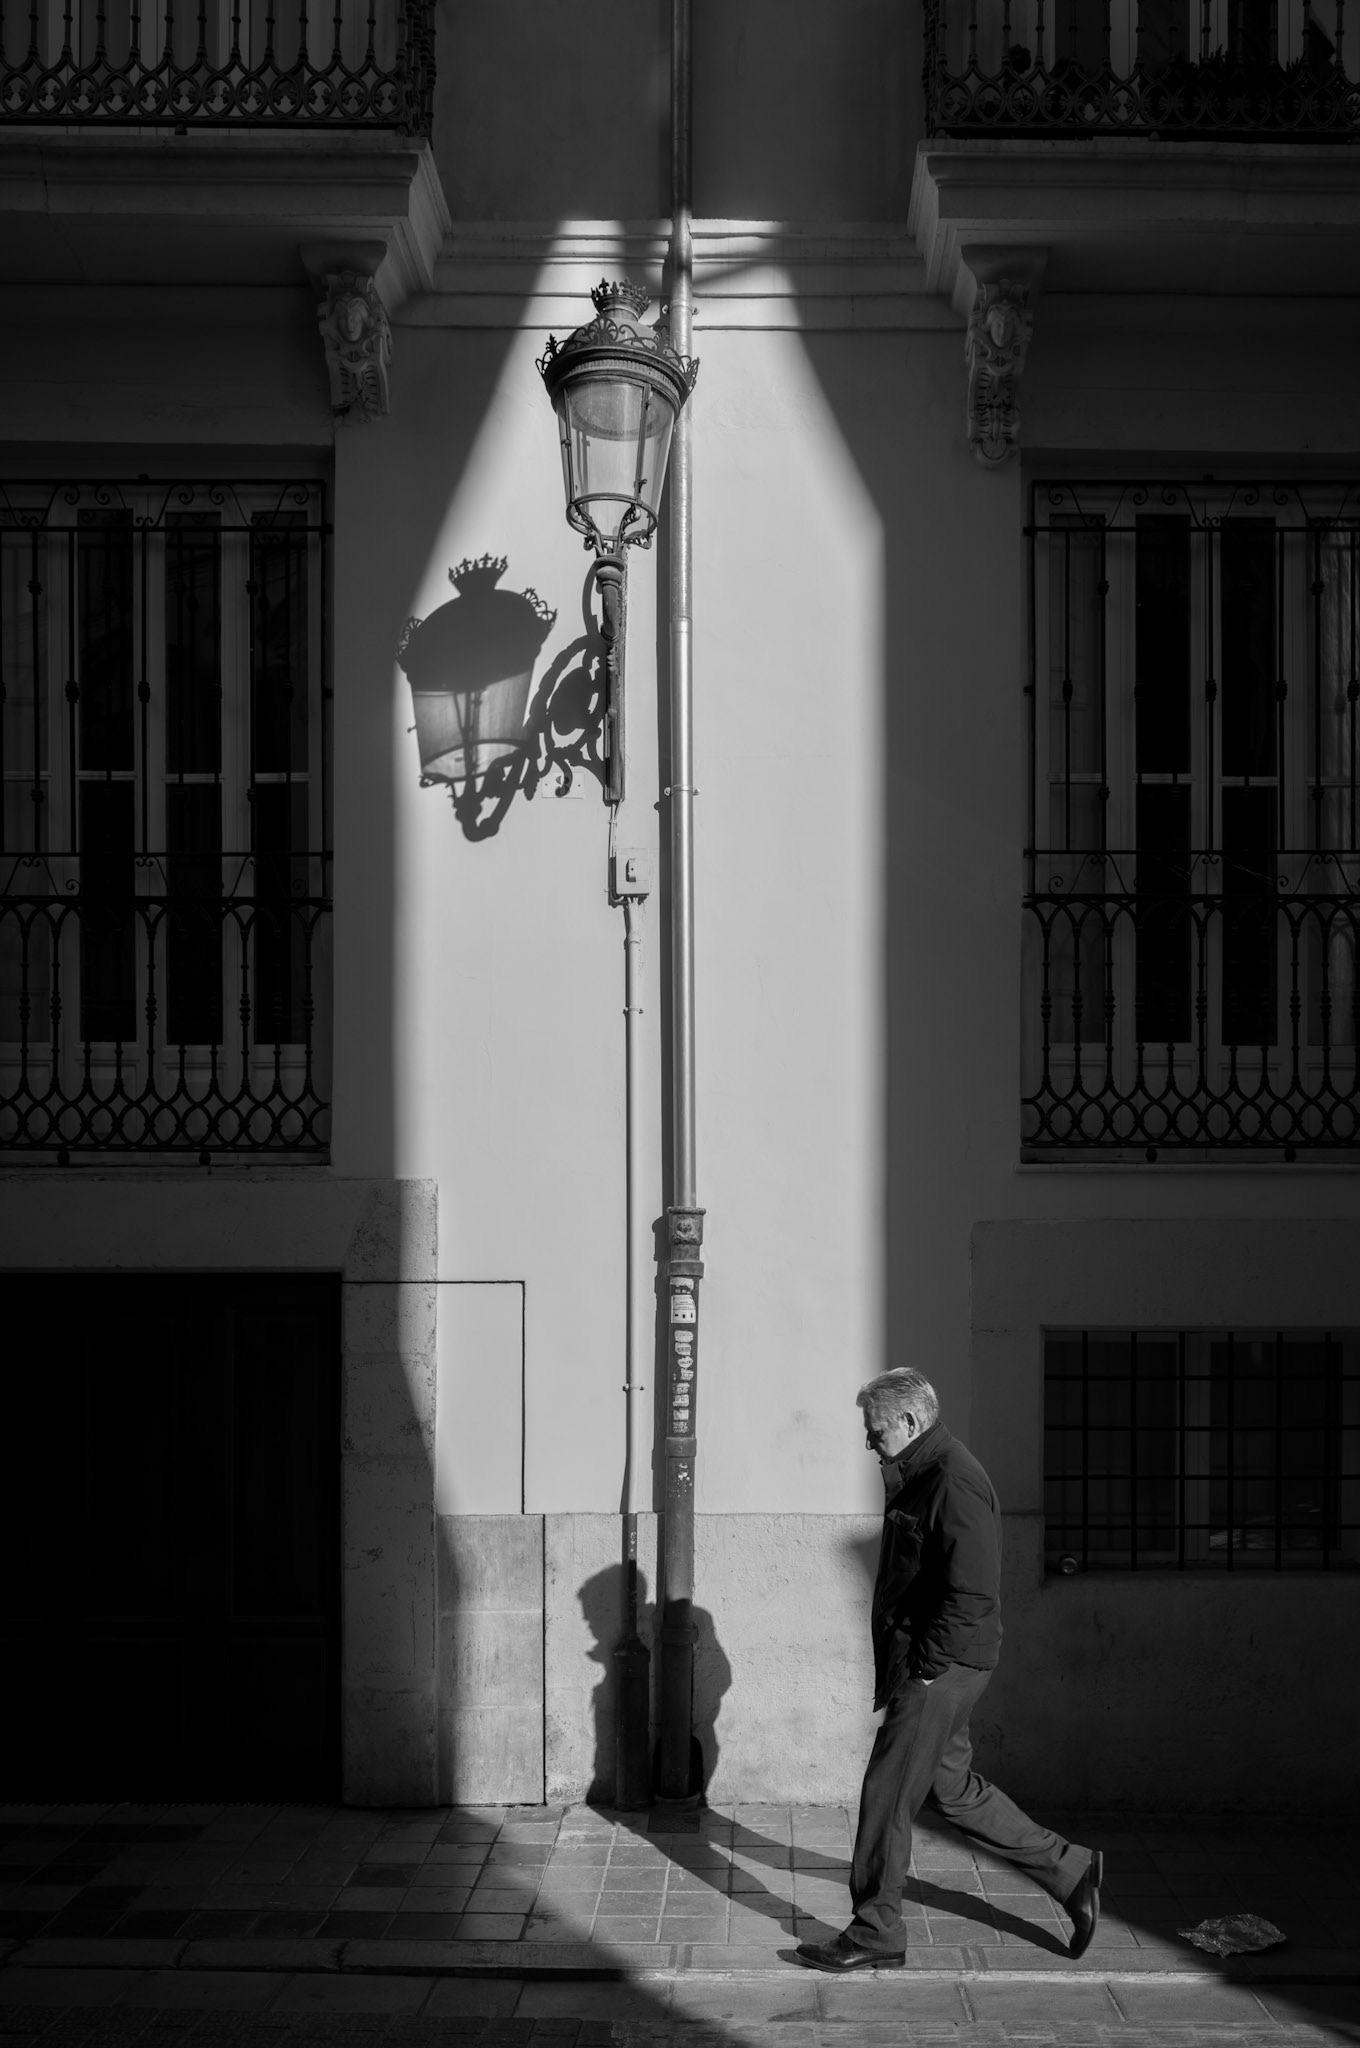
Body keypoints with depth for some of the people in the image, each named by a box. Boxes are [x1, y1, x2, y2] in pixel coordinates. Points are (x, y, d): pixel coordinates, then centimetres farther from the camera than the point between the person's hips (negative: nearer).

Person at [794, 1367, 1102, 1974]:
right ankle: (1068, 1869, 27)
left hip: (939, 1671, -10)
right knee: (952, 1788, 17)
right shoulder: (919, 1476, 13)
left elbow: (972, 1594, -24)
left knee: (887, 1796, -2)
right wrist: (897, 1663, 14)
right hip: (926, 1667, 10)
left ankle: (875, 1934, 11)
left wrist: (925, 1668, -19)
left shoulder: (955, 1482, -20)